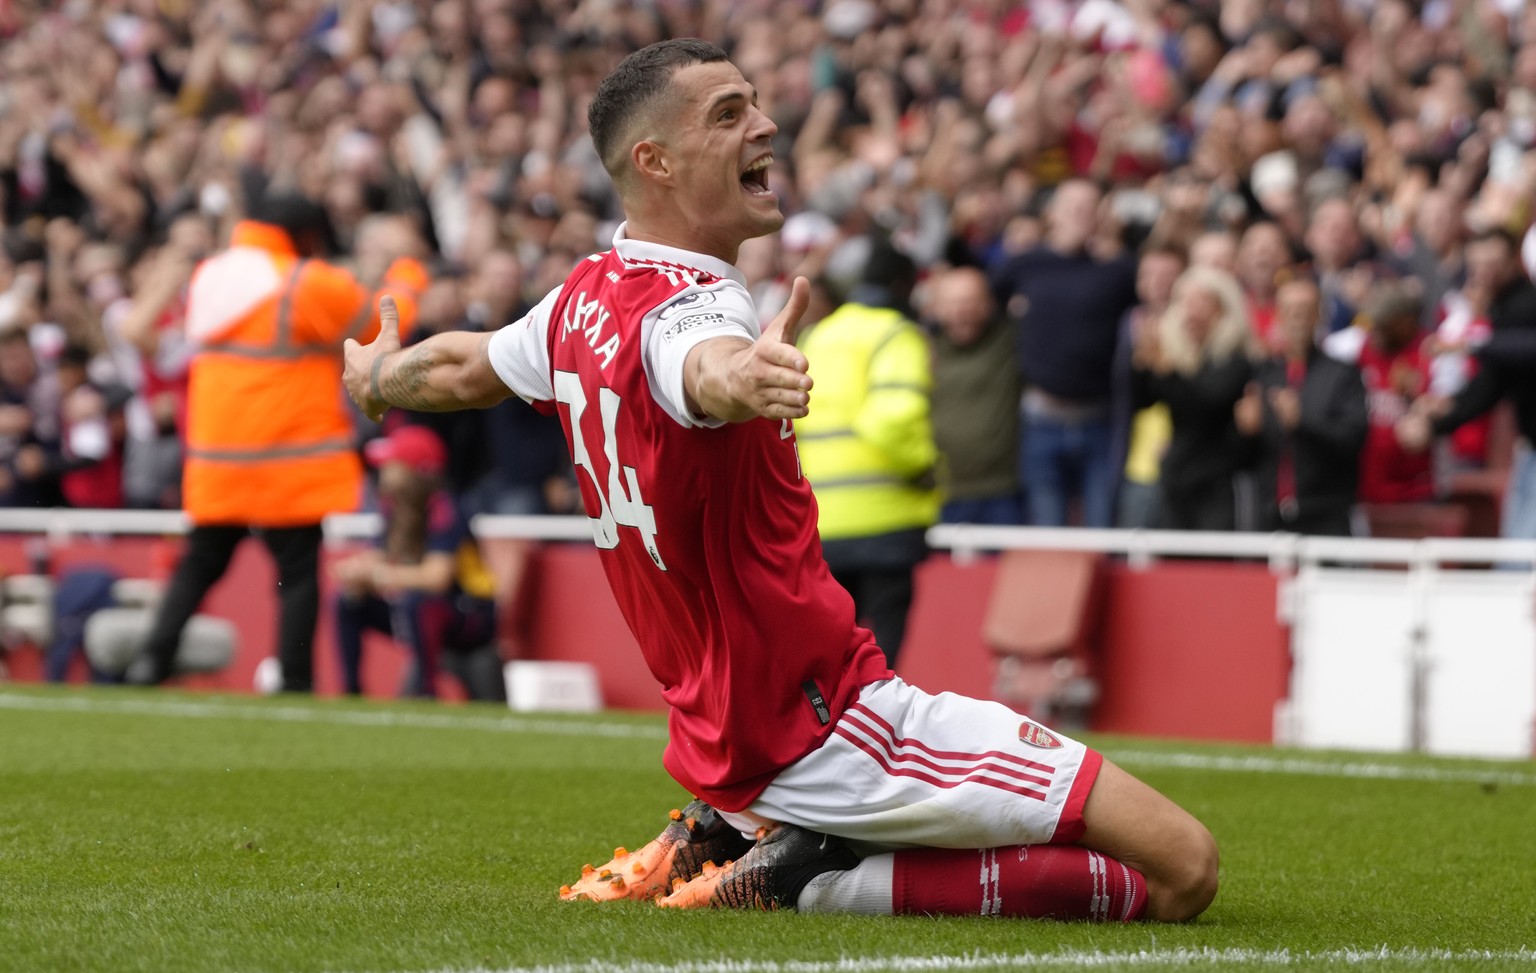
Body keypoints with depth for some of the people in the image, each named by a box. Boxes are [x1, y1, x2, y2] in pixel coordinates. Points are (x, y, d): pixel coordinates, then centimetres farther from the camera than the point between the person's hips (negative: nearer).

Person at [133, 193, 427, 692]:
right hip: (291, 458, -6)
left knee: (201, 563, 13)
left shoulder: (208, 276, 11)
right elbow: (382, 324, -3)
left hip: (214, 458, 6)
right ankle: (295, 684, -2)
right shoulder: (310, 284, -10)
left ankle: (154, 658, 0)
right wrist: (405, 281, 16)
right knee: (299, 571, 0)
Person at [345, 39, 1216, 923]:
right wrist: (743, 378, -69)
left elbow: (458, 371, 26)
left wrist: (376, 376, 49)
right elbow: (703, 369, -45)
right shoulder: (690, 306, -20)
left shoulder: (584, 299, 7)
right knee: (1182, 866, -14)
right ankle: (818, 880, -12)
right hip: (836, 732, -10)